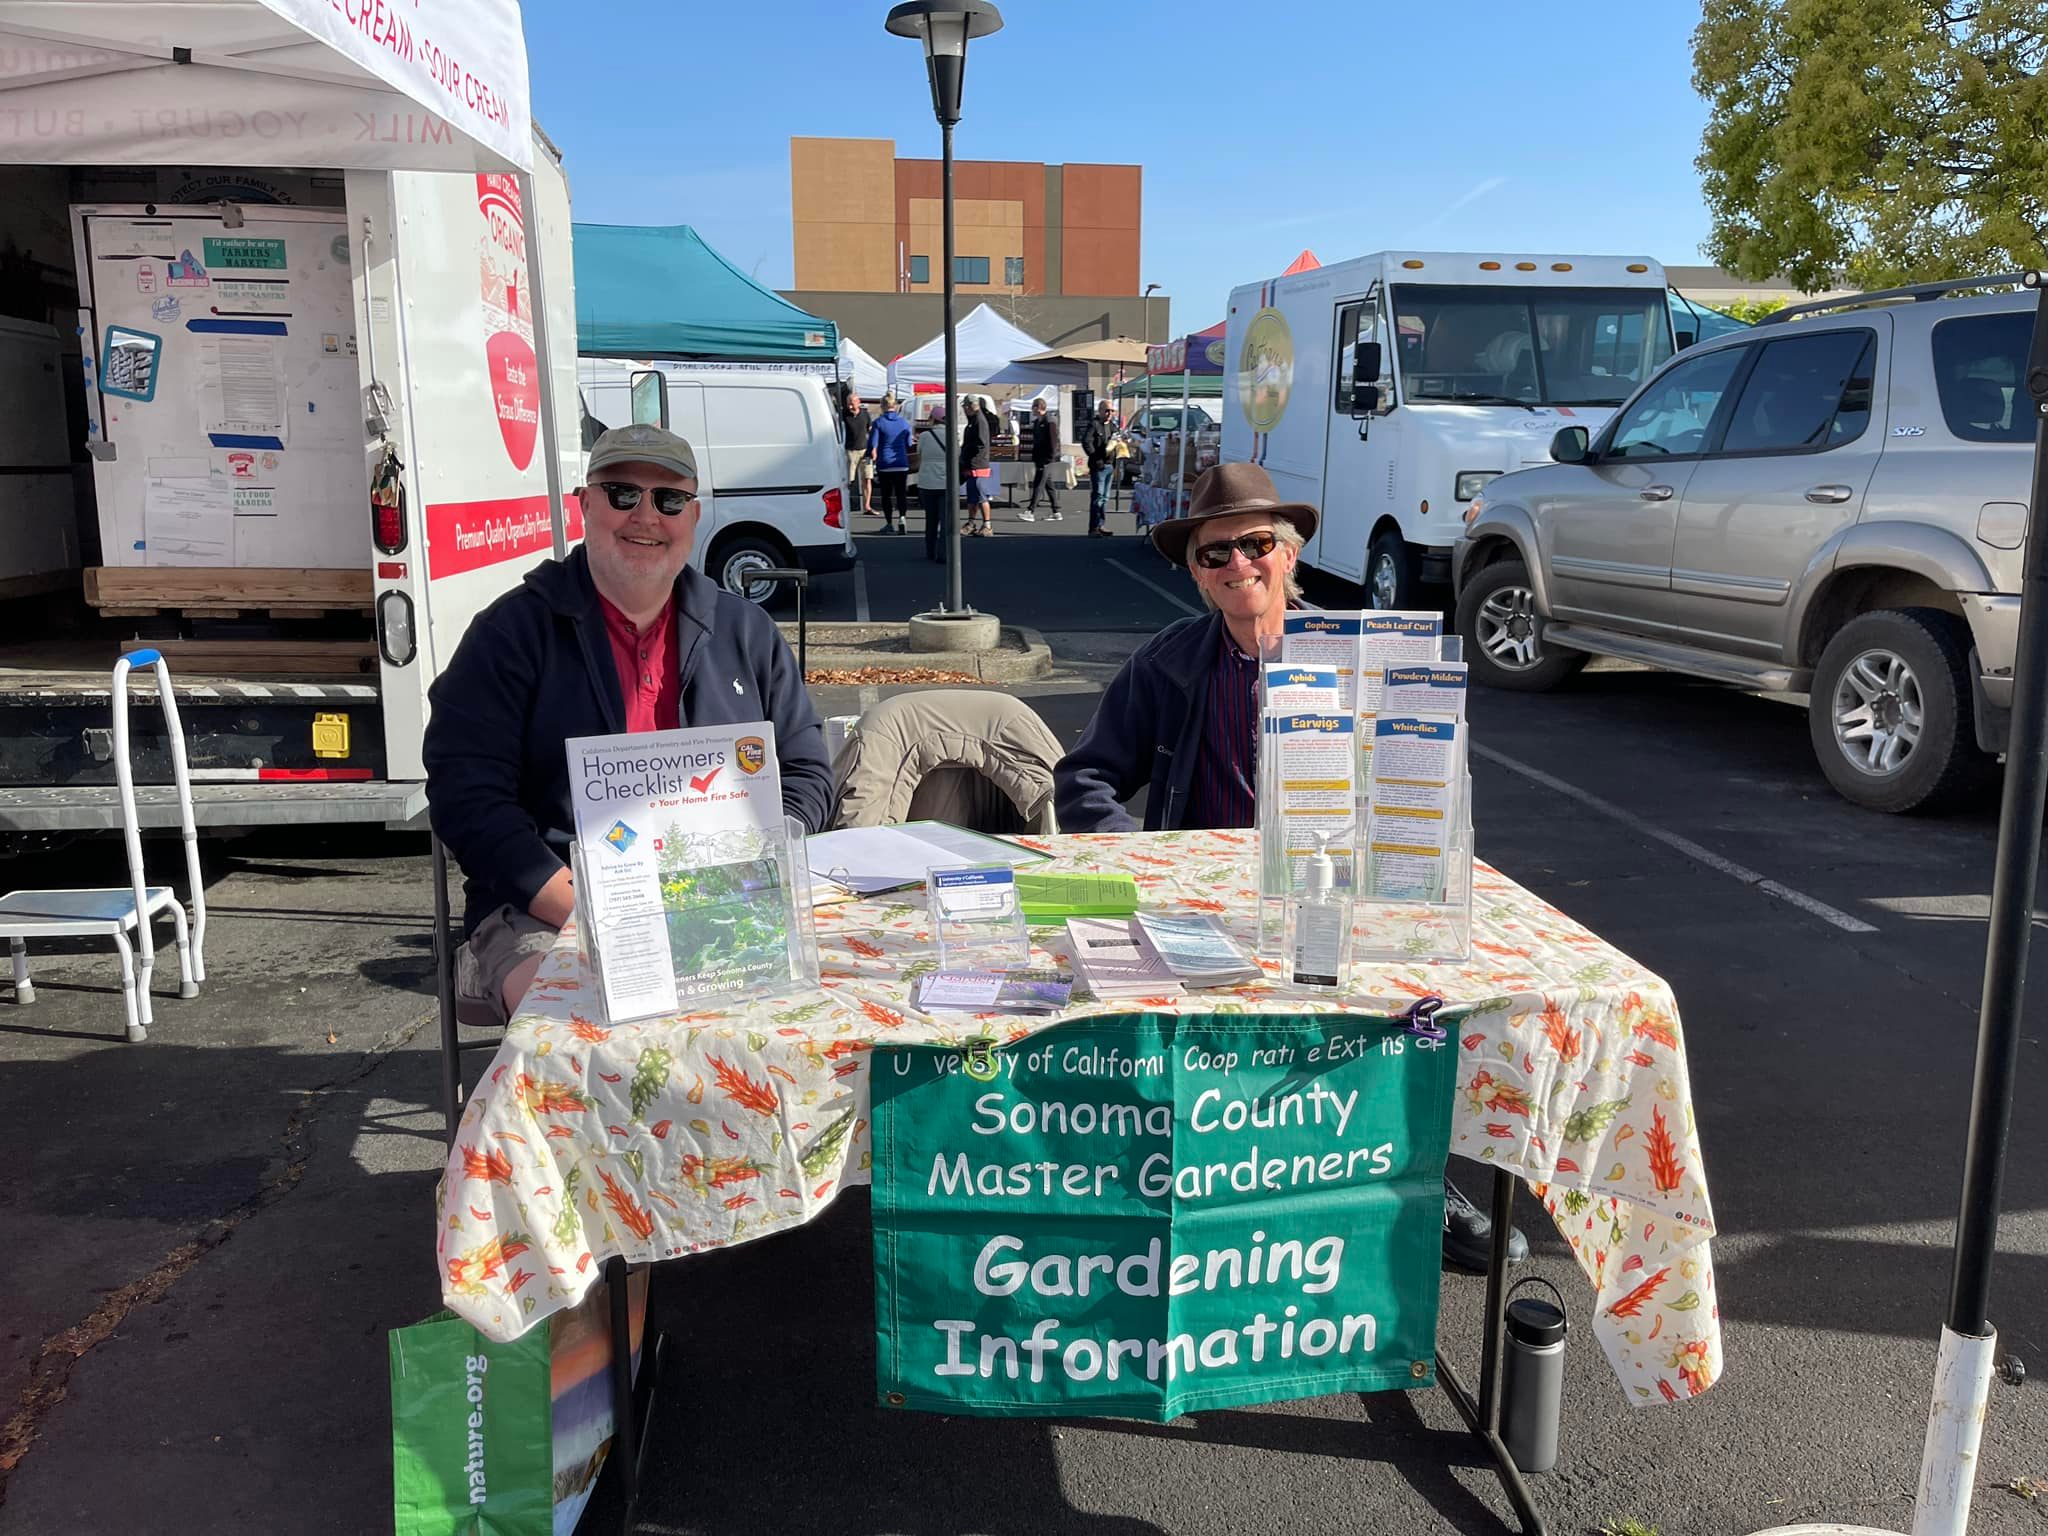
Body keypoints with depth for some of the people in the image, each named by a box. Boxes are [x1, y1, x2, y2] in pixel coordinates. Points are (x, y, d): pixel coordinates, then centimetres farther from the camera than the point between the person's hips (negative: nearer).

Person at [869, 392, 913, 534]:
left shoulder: (879, 422, -7)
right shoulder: (904, 422, 4)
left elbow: (872, 445, -8)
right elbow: (909, 444, 10)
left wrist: (873, 456, 10)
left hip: (884, 465, -2)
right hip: (902, 464, 2)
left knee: (886, 495, 8)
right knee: (901, 494, 5)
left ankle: (889, 524, 10)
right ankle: (902, 517, -17)